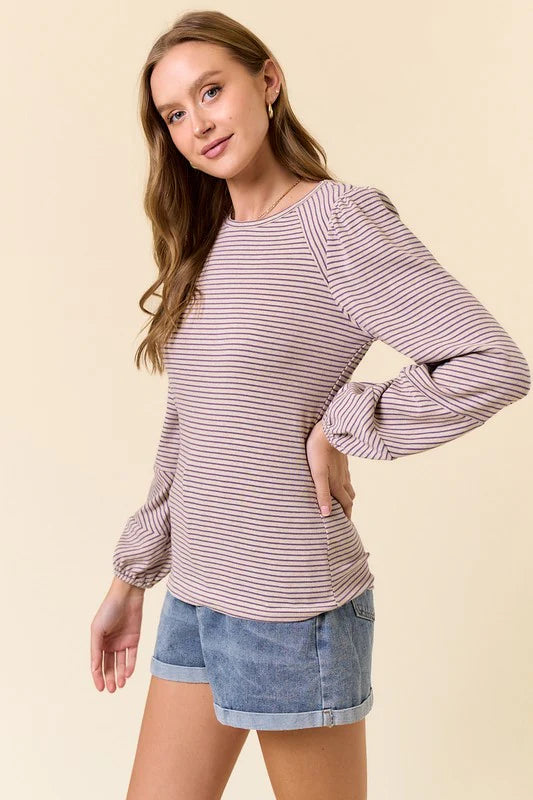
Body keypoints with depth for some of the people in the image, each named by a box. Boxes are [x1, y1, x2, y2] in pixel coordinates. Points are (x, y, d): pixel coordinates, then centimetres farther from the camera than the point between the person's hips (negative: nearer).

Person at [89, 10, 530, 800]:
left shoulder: (340, 218, -12)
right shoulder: (205, 244, 9)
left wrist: (338, 429, -14)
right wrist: (132, 575, 15)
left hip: (293, 607, -7)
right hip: (195, 594, 7)